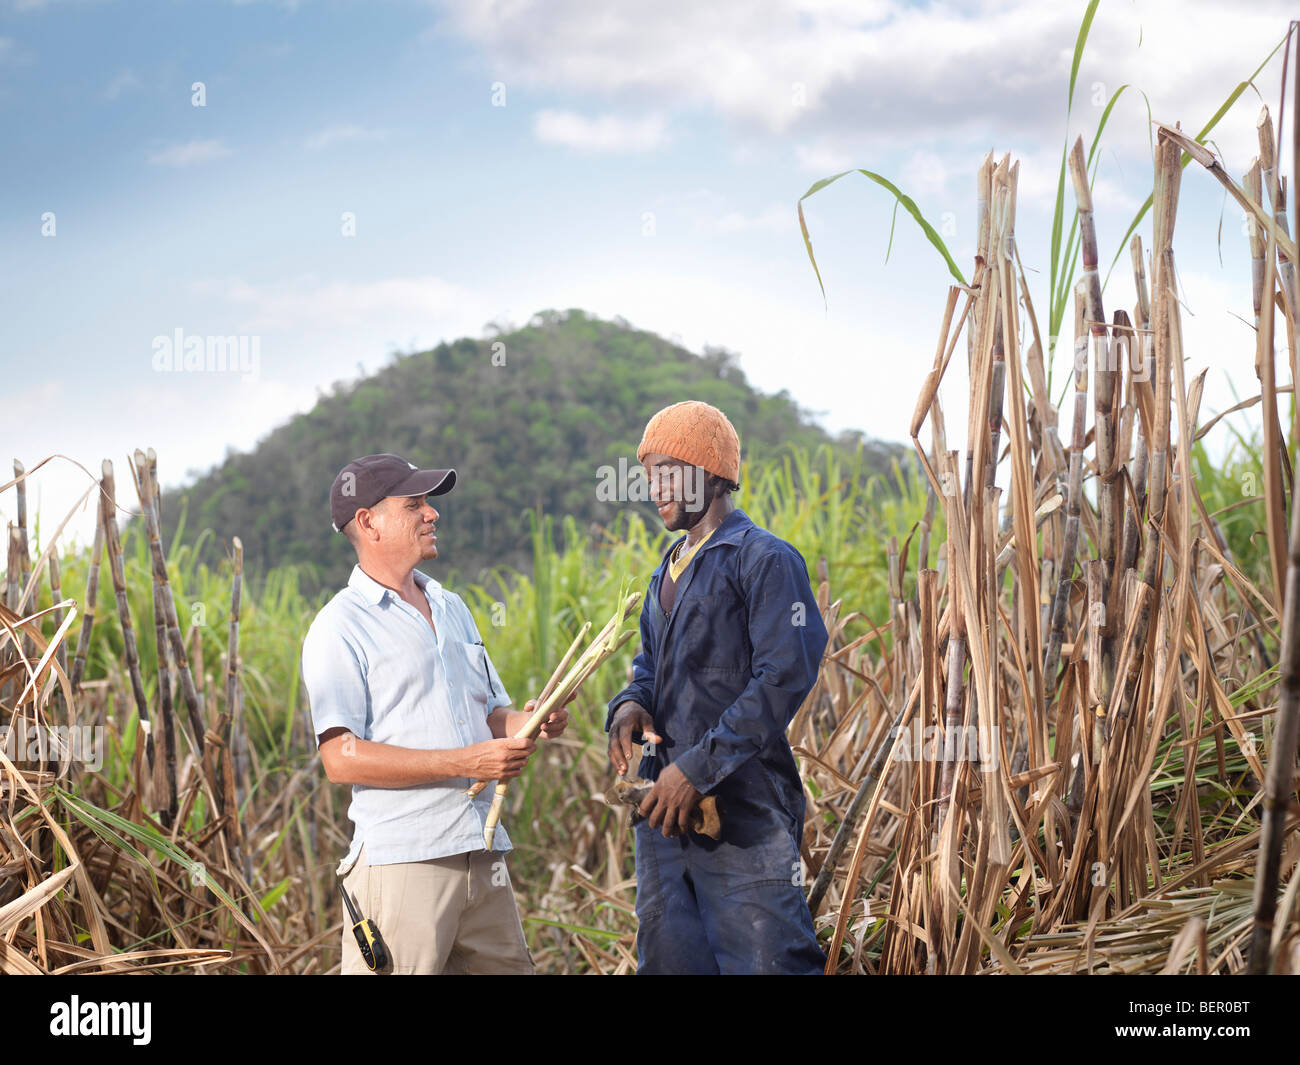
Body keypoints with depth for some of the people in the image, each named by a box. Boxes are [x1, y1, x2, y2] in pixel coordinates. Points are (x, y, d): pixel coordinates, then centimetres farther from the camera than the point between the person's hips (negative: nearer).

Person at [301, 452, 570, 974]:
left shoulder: (452, 609, 18)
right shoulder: (340, 627, -6)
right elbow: (341, 758, -15)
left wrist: (527, 722, 1)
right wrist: (464, 762, -19)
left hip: (483, 855, 7)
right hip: (401, 865, -7)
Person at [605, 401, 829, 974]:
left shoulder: (764, 559, -8)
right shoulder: (669, 571, 19)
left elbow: (784, 678, -17)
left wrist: (698, 767, -20)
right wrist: (630, 703, 2)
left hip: (741, 813, -8)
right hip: (665, 805, 8)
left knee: (764, 961, -10)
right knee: (669, 958, 12)